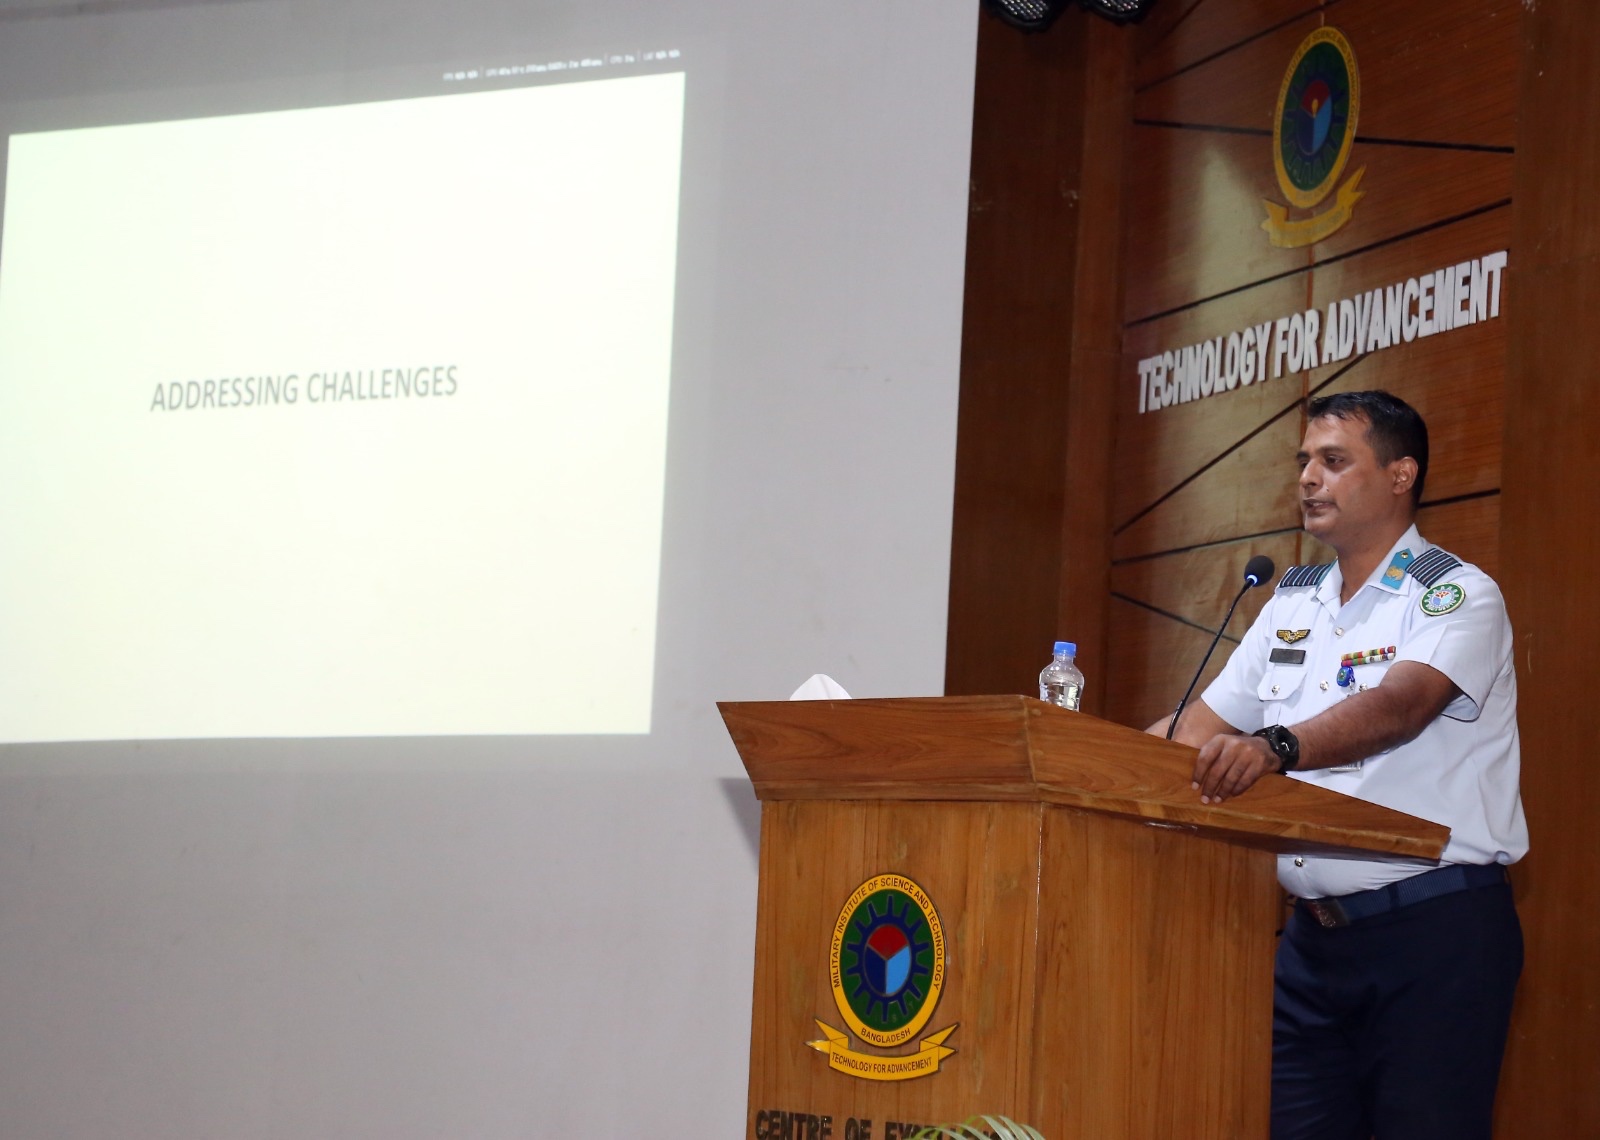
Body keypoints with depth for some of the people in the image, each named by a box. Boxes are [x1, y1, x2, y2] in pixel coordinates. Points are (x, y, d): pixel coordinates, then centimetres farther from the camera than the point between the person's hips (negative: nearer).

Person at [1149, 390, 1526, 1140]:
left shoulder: (1457, 597, -7)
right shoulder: (1293, 602, 16)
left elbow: (1397, 707, -26)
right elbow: (1205, 722, 18)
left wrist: (1275, 748, -43)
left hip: (1434, 933, -6)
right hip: (1314, 930, 6)